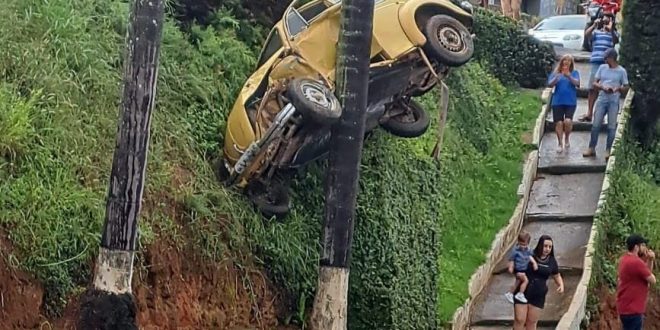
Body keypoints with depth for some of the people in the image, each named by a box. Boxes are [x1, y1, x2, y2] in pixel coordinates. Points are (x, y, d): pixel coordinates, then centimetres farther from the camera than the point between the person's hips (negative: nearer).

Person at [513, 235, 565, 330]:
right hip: (522, 292, -3)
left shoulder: (552, 261, 3)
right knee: (519, 320, -5)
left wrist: (561, 285, -1)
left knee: (532, 322, 8)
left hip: (538, 296, 3)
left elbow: (557, 276, 18)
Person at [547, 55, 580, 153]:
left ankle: (567, 138, 11)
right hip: (557, 102, 1)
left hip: (570, 102, -1)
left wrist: (569, 76, -28)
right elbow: (550, 84, -2)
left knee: (568, 121, -17)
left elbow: (577, 83, -10)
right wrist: (556, 78, -22)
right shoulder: (556, 73, 8)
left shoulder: (574, 73, 7)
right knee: (559, 123, -2)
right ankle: (560, 144, 11)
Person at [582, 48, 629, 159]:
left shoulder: (621, 71, 1)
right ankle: (591, 148, 5)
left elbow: (626, 87, 4)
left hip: (614, 101, -2)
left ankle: (608, 150, 6)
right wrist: (603, 88, -11)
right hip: (602, 99, 2)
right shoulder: (602, 68, 8)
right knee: (595, 125, -1)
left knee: (612, 127, 0)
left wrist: (617, 89, -17)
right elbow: (594, 83, 8)